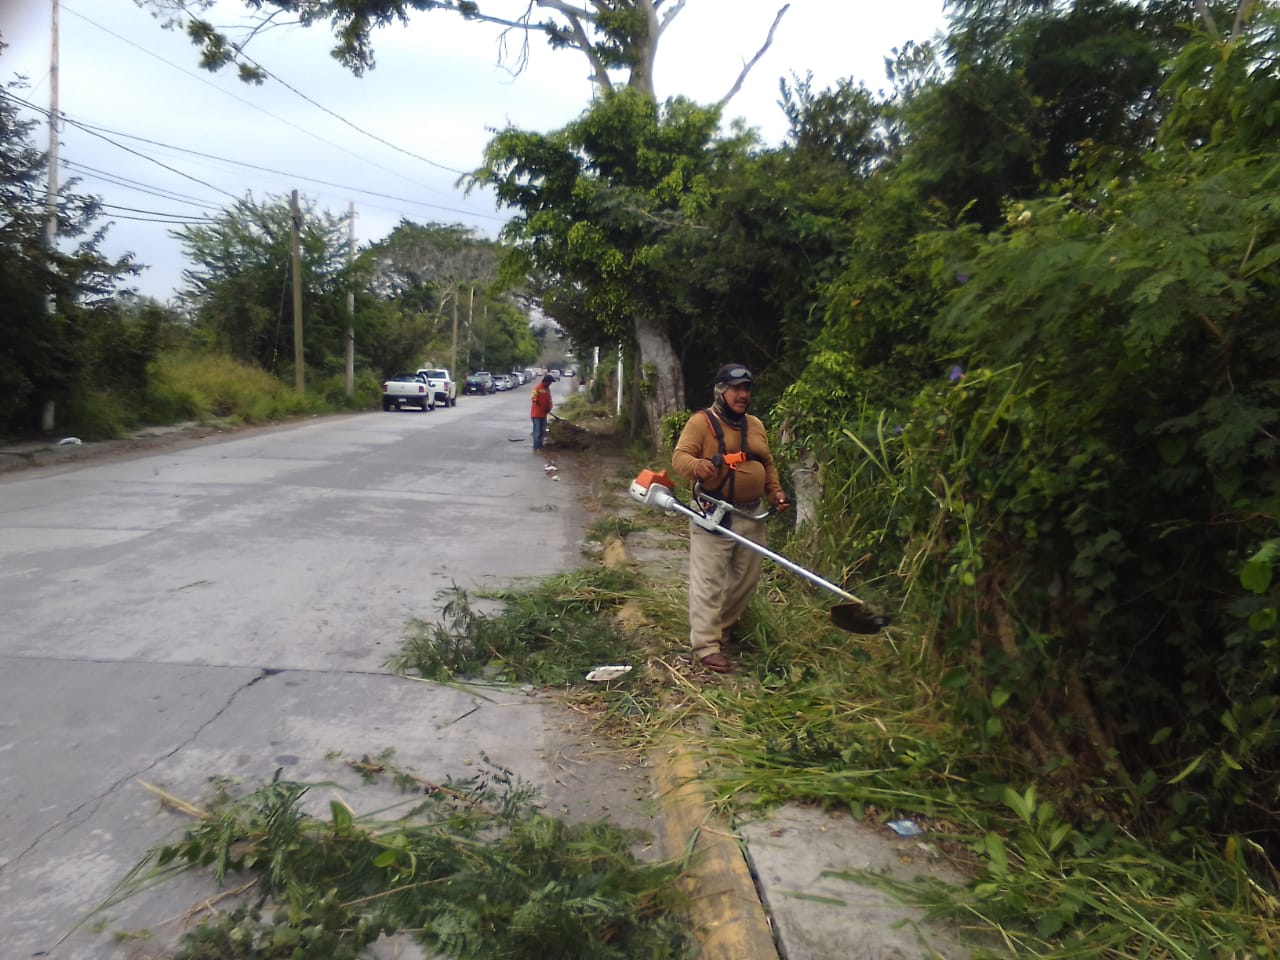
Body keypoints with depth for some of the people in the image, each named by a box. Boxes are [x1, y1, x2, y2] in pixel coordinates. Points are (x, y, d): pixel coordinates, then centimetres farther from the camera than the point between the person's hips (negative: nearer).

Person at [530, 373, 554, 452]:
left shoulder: (547, 389, 11)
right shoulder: (537, 388, -13)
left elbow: (549, 400, 14)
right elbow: (534, 400, -16)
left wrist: (549, 407, -2)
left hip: (544, 414, 8)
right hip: (537, 414, -8)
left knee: (542, 432, 13)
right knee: (537, 432, -6)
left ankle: (540, 446, 22)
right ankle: (536, 448, -3)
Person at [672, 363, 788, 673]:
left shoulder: (755, 425, 15)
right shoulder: (702, 421, -7)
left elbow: (768, 463, 22)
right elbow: (680, 456, -16)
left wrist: (775, 491, 7)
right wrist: (697, 465, -37)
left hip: (752, 514, 7)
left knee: (746, 578, 15)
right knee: (709, 581, -7)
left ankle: (721, 627, 33)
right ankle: (705, 645, -3)